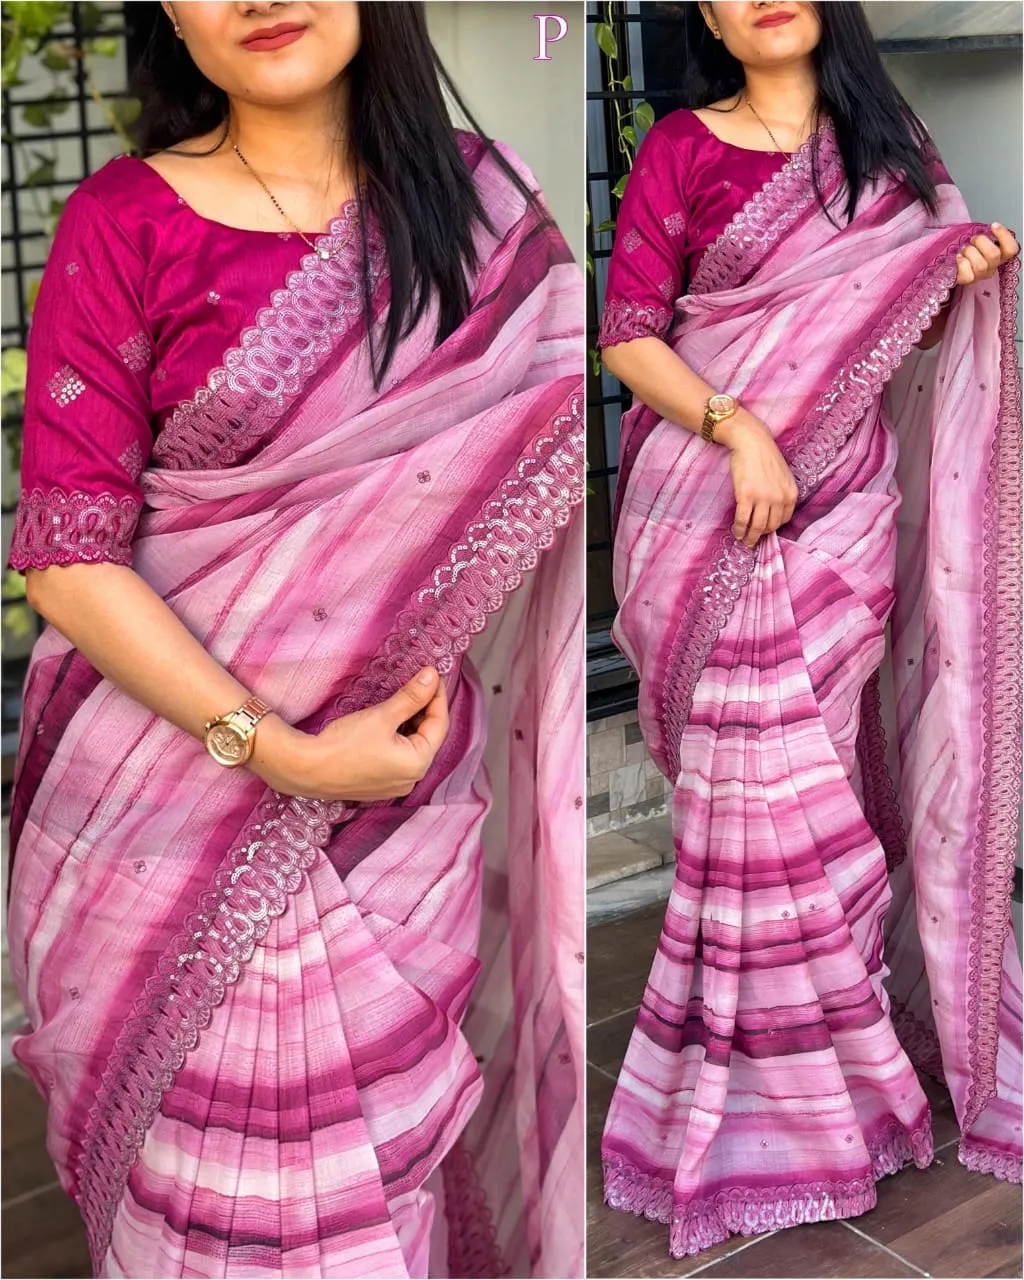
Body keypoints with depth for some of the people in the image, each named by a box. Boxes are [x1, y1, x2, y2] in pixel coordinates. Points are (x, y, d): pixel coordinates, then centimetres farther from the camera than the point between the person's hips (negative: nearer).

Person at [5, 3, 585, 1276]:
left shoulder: (480, 193, 2)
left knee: (393, 1145, 15)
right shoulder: (123, 225, -6)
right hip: (186, 786, -2)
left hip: (414, 785, 2)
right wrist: (277, 751, -17)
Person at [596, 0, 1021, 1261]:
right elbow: (628, 335, -5)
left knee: (808, 768, 5)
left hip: (845, 498, 3)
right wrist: (739, 428, -20)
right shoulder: (681, 150, 1)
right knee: (763, 776, -1)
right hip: (713, 496, -3)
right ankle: (777, 1093, 17)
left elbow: (909, 325, 17)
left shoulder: (888, 138, 13)